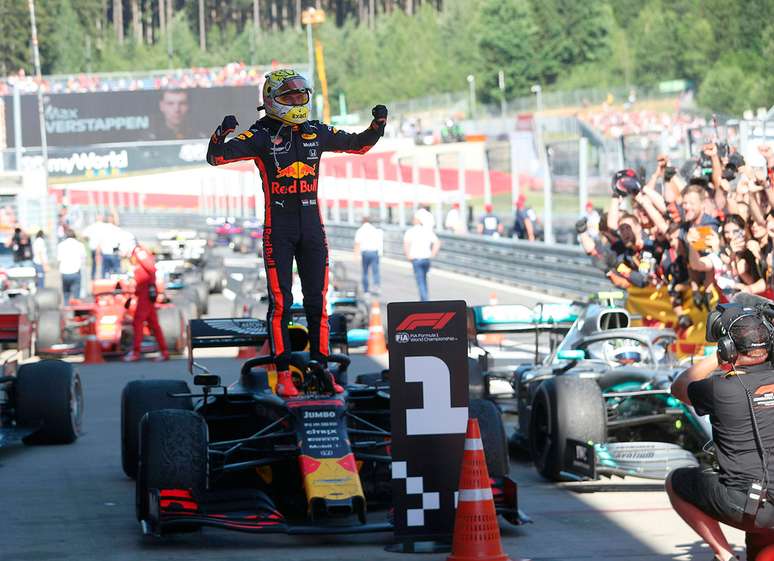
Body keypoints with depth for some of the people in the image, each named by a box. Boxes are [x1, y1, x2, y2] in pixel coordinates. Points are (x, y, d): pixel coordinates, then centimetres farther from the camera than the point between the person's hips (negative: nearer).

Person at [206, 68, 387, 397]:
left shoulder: (316, 133, 9)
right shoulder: (261, 136, -5)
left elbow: (358, 145, 21)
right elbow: (216, 157, -12)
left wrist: (377, 125, 4)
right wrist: (223, 133, -31)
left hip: (311, 226, 4)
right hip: (278, 228, -4)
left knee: (317, 301, 6)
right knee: (280, 302, -5)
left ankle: (321, 369, 11)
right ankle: (283, 375, -3)